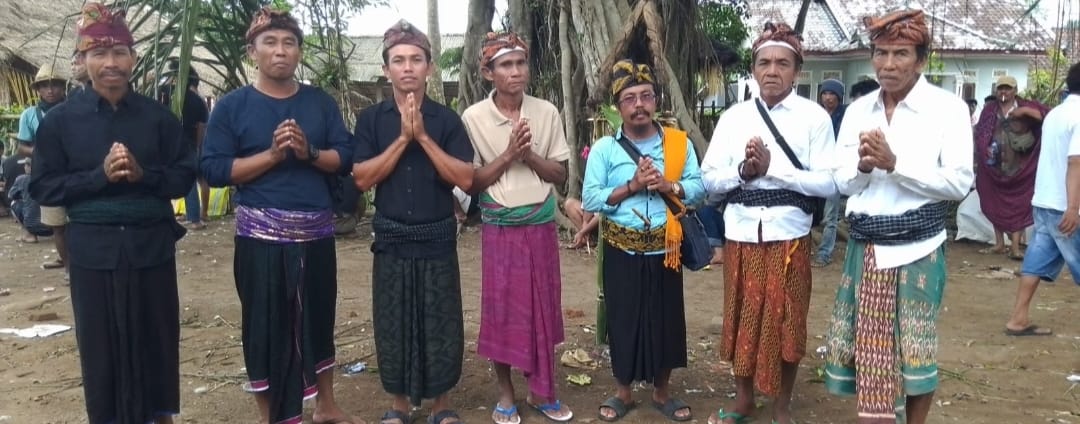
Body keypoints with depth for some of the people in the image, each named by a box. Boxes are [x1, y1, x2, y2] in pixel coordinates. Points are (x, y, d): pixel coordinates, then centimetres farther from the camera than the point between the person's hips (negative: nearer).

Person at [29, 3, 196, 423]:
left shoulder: (158, 116, 2)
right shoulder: (60, 119, -1)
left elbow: (184, 176, 2)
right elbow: (43, 187, -1)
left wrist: (142, 174, -16)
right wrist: (99, 175, -15)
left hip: (151, 244, 1)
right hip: (93, 249, -1)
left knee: (156, 337, 10)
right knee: (101, 343, 8)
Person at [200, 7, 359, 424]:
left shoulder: (321, 102, 7)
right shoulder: (232, 106, -2)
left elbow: (345, 157, 2)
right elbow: (213, 169, -9)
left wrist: (309, 152, -16)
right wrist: (272, 154, -17)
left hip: (317, 231, 3)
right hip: (261, 234, -3)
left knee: (318, 318, 15)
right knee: (266, 326, 5)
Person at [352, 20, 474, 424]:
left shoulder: (447, 119, -1)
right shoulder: (371, 119, 1)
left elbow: (465, 180, -9)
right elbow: (362, 178, -8)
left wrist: (423, 136, -16)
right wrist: (403, 138, -15)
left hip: (438, 239, 0)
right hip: (391, 240, 0)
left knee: (441, 324, 6)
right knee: (393, 324, 8)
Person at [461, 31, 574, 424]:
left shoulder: (546, 112, -1)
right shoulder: (473, 117, -7)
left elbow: (560, 174, 2)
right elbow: (470, 182, -7)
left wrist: (529, 154, -15)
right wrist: (508, 155, -18)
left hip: (542, 226, 2)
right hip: (500, 229, -2)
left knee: (543, 309, 8)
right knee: (501, 309, 5)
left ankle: (541, 391, 23)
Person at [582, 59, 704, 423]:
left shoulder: (680, 143, 1)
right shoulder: (604, 148, -4)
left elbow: (698, 188, -2)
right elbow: (590, 200, -9)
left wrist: (668, 186, -19)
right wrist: (631, 186, -18)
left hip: (664, 250, 1)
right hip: (622, 252, -1)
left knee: (666, 319, 10)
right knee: (623, 320, 8)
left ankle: (662, 392, 28)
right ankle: (623, 391, 27)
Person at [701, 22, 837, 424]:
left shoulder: (814, 117, -5)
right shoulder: (733, 117, 4)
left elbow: (828, 183, -11)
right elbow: (710, 178, 2)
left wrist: (772, 168, -18)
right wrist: (743, 171, -16)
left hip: (789, 235, -2)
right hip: (741, 234, 3)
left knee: (786, 322, 9)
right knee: (742, 318, 13)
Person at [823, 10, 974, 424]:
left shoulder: (948, 107, -6)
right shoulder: (857, 110, 7)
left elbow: (959, 183, -12)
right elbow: (842, 182, 6)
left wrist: (894, 163, -19)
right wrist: (863, 164, -15)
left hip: (917, 249, -4)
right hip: (865, 247, 4)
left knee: (915, 351, 8)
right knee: (868, 347, 10)